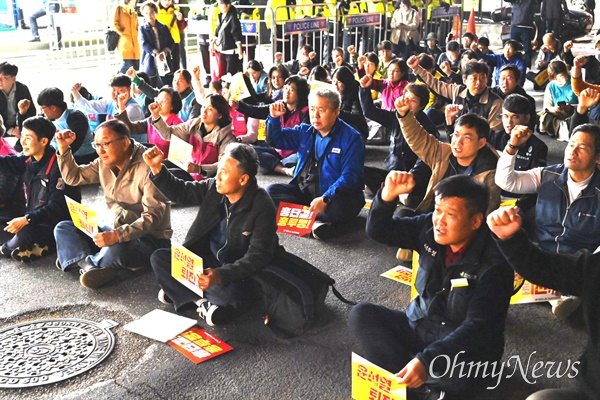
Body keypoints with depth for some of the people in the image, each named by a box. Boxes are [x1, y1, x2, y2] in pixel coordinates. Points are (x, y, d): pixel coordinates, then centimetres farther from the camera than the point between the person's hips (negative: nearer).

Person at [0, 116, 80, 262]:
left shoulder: (58, 166, -19)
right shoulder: (28, 160, 6)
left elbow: (57, 207, -22)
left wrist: (27, 219, -29)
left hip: (57, 224, -8)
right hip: (34, 220, 8)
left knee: (18, 250, -30)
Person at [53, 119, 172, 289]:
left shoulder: (147, 168, -21)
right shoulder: (104, 162, 4)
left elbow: (153, 216, -27)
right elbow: (74, 177, 16)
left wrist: (118, 235, -38)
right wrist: (63, 148, 1)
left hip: (151, 238, -8)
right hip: (118, 231, 8)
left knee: (115, 251, -38)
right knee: (63, 228, 2)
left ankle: (80, 260, -5)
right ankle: (91, 267, -23)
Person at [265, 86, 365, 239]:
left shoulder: (351, 138, -10)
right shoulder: (304, 132, 10)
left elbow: (349, 176, -19)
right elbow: (275, 140, 18)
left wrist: (325, 199, -31)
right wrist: (274, 118, -2)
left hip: (334, 197, -7)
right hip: (304, 192, 7)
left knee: (337, 208, -39)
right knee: (271, 191, -14)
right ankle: (316, 219, -25)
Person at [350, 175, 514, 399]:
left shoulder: (494, 262, -22)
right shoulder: (430, 229, -7)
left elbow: (478, 327, -29)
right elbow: (378, 231, -2)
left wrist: (426, 360, -41)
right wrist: (388, 195, -23)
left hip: (466, 345, -6)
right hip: (420, 326, 6)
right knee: (361, 315, -14)